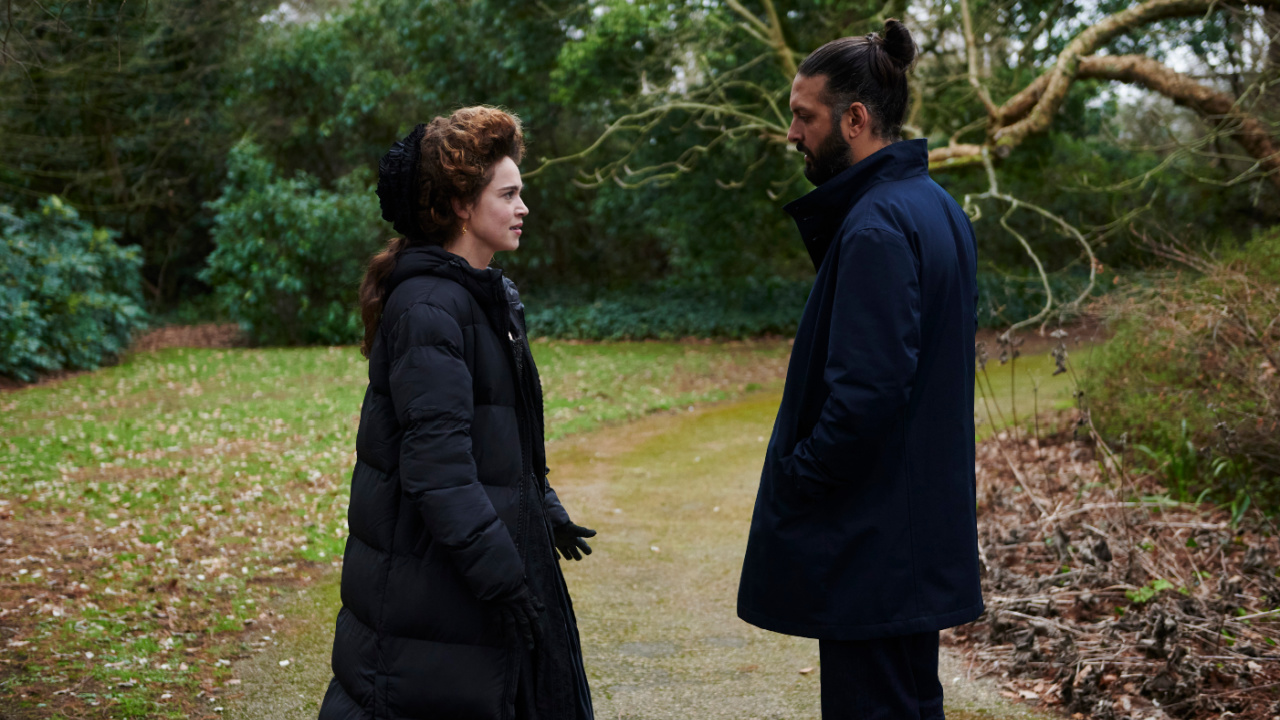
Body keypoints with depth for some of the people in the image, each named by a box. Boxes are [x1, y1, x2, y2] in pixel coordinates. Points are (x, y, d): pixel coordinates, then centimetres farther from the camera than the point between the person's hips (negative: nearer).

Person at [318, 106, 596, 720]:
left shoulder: (488, 297, 12)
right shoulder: (427, 307, -20)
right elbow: (436, 461, -25)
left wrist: (544, 511, 23)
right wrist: (500, 575, -25)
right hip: (426, 572, -10)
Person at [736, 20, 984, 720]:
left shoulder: (876, 229, -21)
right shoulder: (936, 206, 10)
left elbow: (867, 390, -26)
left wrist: (796, 477, -15)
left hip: (871, 536, -10)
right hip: (927, 525, 10)